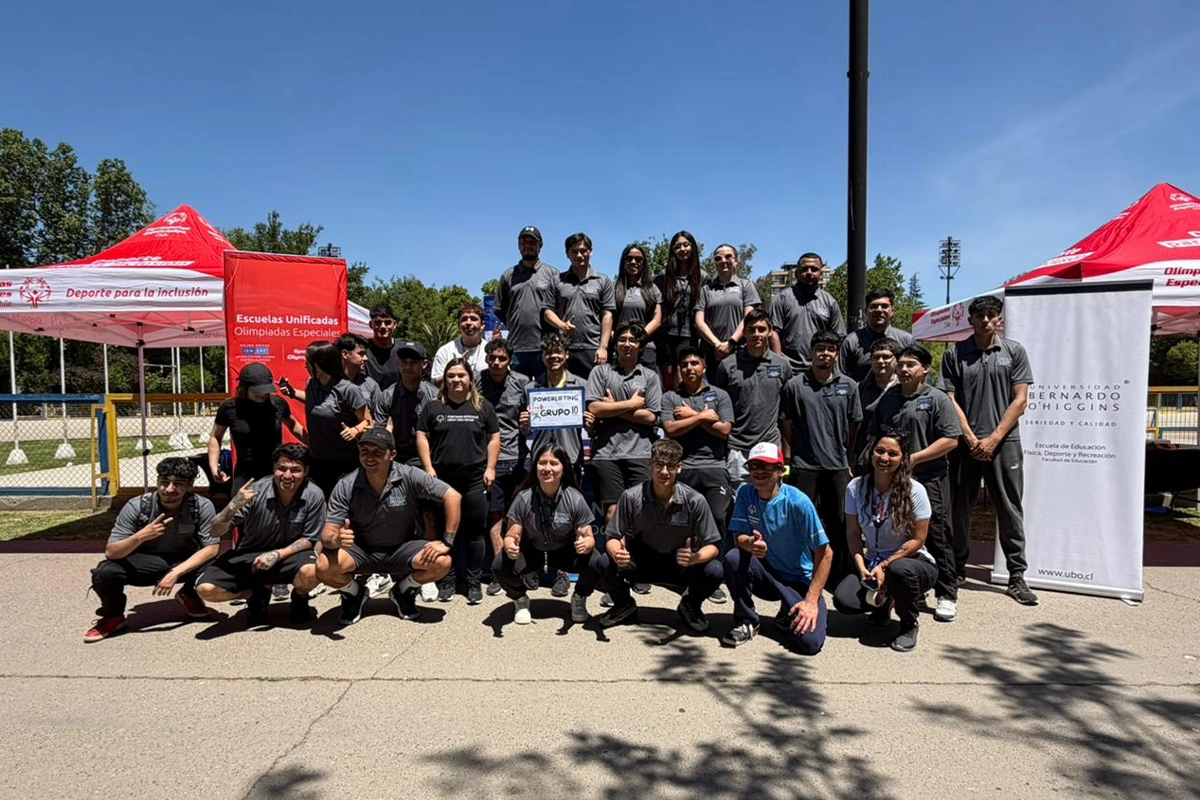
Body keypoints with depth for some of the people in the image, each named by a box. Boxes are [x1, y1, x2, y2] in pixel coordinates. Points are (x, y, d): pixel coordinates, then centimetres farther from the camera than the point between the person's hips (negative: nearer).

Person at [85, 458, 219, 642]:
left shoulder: (202, 506, -21)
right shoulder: (136, 507, -21)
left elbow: (212, 548, -24)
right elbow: (110, 552, -22)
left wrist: (176, 573, -34)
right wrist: (140, 536, -42)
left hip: (184, 563, 1)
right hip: (143, 563, 0)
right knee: (104, 573, -29)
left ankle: (189, 595, 8)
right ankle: (113, 616, 4)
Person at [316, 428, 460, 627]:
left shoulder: (409, 476, -18)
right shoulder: (346, 487, -14)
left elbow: (453, 497, -16)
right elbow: (328, 533, -16)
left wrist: (446, 542, -20)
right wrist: (335, 539, -42)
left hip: (402, 548, 0)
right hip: (360, 550, 0)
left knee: (442, 563, -26)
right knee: (324, 567, -29)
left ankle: (403, 591, 8)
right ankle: (354, 593, 8)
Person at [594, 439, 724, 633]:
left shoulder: (695, 500, -17)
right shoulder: (632, 497, -16)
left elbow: (713, 546, -12)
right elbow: (612, 538, -8)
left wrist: (693, 558, -34)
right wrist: (617, 553, -33)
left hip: (681, 566, 0)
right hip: (640, 564, 0)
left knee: (714, 571, -29)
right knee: (604, 563, -27)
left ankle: (690, 605, 8)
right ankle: (624, 604, 8)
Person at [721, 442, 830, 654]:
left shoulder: (797, 502, -20)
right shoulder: (745, 494, -8)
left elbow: (825, 553, -17)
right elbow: (739, 537, -9)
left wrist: (811, 601, -21)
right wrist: (750, 543, -35)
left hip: (799, 581, -2)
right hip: (765, 574, 2)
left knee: (810, 642, -24)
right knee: (733, 558, -29)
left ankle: (788, 616, 14)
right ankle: (746, 622, -5)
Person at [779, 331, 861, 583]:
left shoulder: (849, 386, 6)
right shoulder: (795, 386, 0)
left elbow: (853, 427, 10)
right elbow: (786, 426, 3)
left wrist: (850, 462, 8)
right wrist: (787, 461, 0)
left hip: (838, 467, 2)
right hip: (804, 466, -2)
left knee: (838, 524, 10)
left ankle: (840, 575, 23)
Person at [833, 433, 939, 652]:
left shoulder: (914, 491, -13)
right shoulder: (856, 488, -4)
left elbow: (918, 539, -12)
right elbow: (853, 532, 1)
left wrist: (884, 566, -19)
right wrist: (861, 566, -14)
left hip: (912, 562, -3)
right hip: (873, 563, 3)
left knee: (899, 570, -40)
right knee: (843, 601, -23)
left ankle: (909, 625, -7)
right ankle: (883, 602, 15)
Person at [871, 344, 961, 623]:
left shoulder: (937, 399, -3)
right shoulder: (888, 398, 14)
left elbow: (950, 440, -10)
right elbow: (875, 436, 20)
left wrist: (914, 459, -14)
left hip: (929, 479, -5)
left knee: (936, 537, -1)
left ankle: (947, 596, 10)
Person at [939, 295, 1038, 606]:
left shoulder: (1014, 351, 6)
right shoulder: (955, 354, 5)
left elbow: (1020, 400, 1)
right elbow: (951, 401, 2)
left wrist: (993, 439, -7)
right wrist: (972, 439, -7)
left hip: (1004, 442, 0)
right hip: (966, 443, 0)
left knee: (1010, 510, 3)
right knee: (959, 509, 7)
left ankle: (1017, 577, 11)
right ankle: (957, 568, 20)